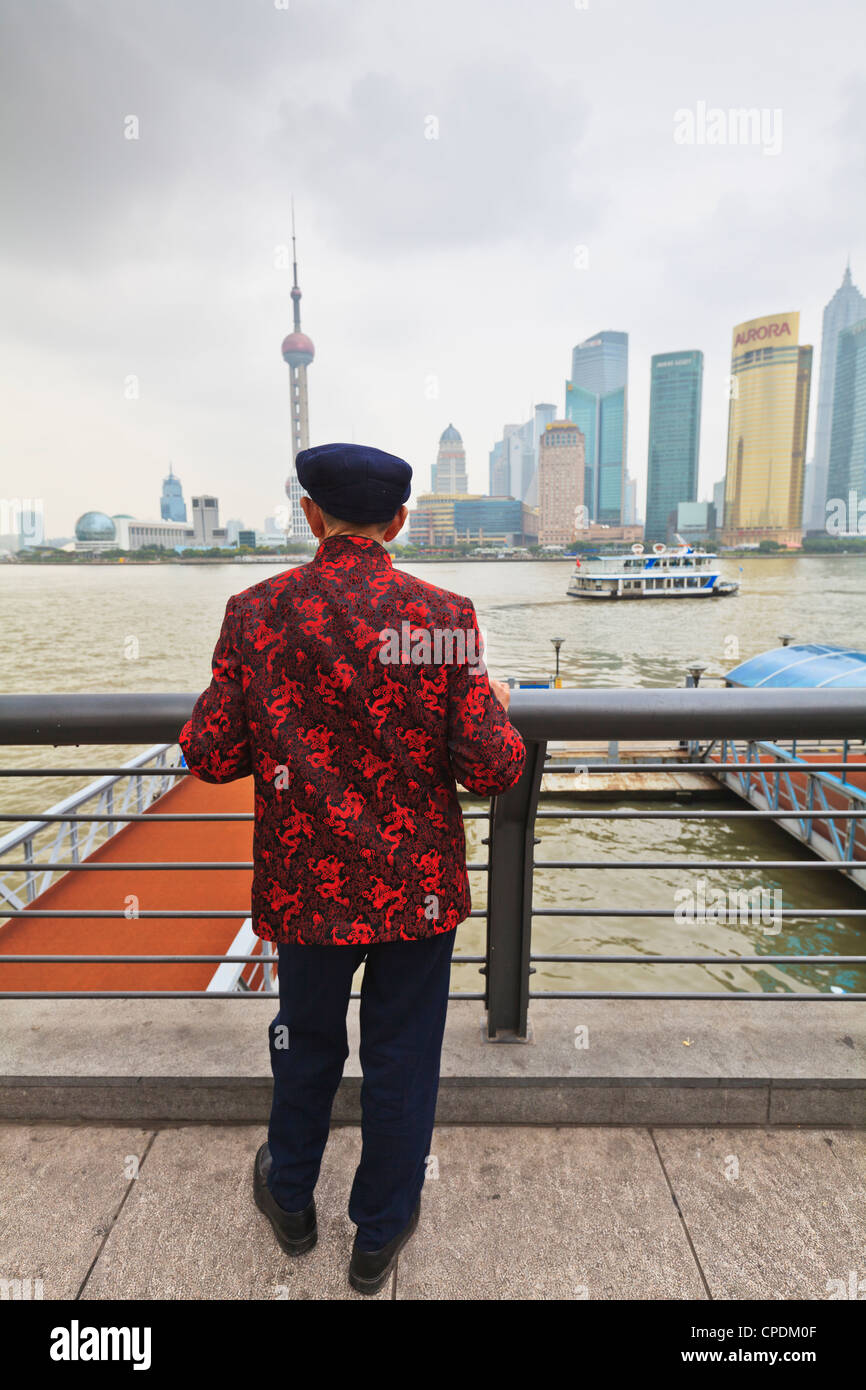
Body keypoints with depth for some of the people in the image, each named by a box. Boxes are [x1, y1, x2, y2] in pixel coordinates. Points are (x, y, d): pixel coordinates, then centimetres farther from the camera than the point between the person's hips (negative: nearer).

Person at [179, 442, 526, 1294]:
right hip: (418, 888, -1)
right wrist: (499, 713, 6)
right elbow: (492, 769, -15)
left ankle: (290, 1199, 52)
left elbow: (210, 757, -8)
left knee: (306, 1041, 26)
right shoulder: (444, 616, -13)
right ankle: (381, 1232, 42)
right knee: (401, 1059, 19)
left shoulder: (255, 614, -10)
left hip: (308, 885, 2)